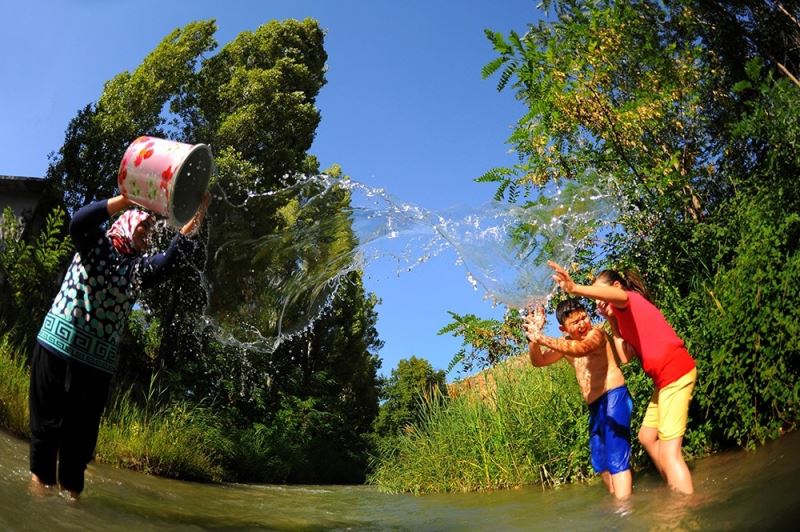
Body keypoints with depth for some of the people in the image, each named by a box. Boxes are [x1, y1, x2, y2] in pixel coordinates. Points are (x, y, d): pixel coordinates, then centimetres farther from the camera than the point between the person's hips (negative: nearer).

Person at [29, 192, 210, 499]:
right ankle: (40, 477, 20)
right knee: (48, 419, 5)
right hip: (58, 344, -3)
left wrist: (187, 229, -23)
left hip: (98, 361, 3)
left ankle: (71, 489, 16)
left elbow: (165, 262, -9)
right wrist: (129, 197, -25)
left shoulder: (139, 266, 12)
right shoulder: (95, 242, 5)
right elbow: (78, 222, -16)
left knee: (82, 431, 5)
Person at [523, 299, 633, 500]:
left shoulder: (596, 333, -12)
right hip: (596, 406, 9)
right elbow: (538, 361, 4)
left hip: (614, 398, -9)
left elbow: (581, 349, -35)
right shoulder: (566, 343, 12)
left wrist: (541, 338, -43)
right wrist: (534, 338, -15)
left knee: (616, 457, -16)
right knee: (600, 461, 17)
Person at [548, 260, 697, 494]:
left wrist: (575, 288, -50)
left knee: (669, 452, -11)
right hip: (666, 377, 11)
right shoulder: (626, 315, 22)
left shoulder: (630, 299, -6)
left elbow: (618, 296, -33)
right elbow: (627, 353, 13)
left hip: (675, 372, -11)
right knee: (647, 437, 21)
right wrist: (612, 322, 12)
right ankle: (678, 494, 30)